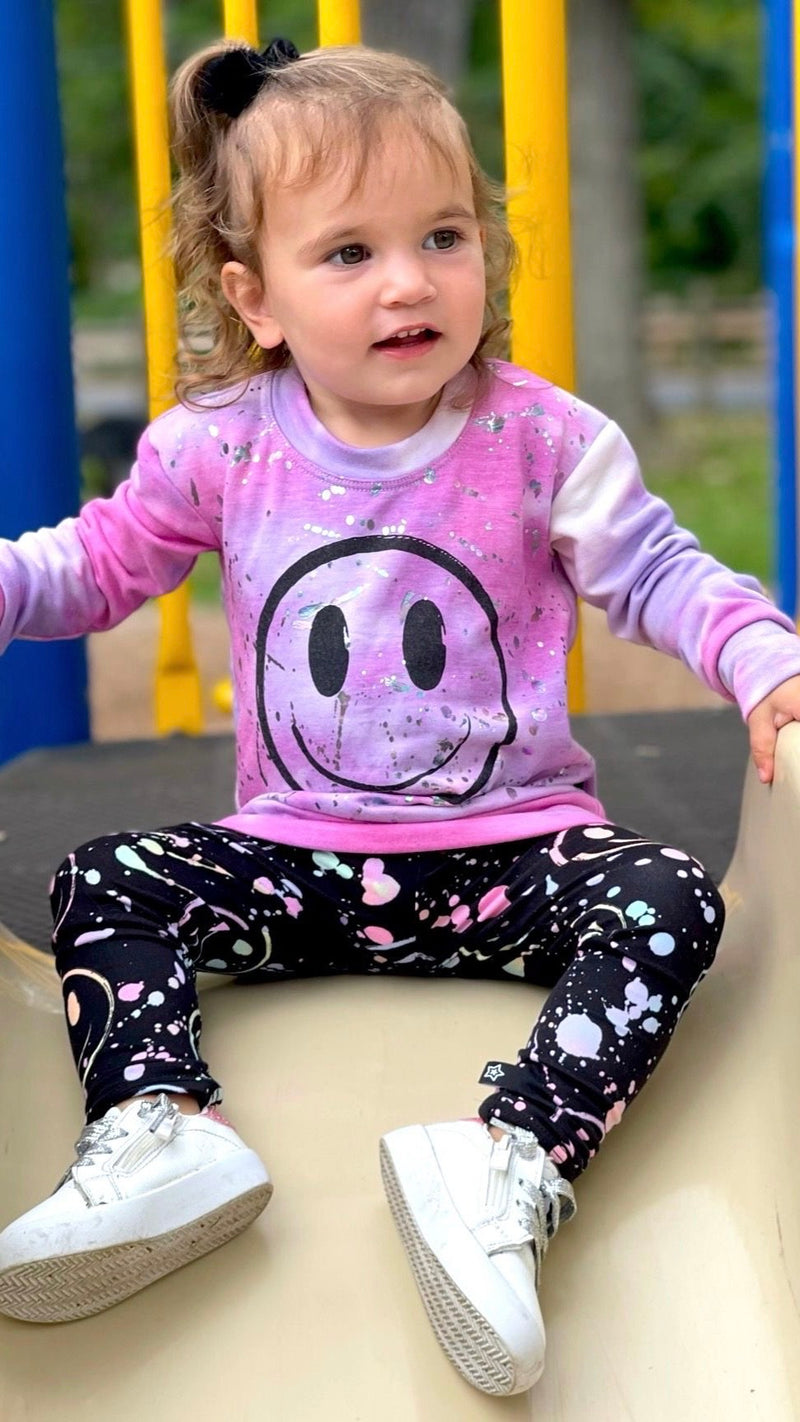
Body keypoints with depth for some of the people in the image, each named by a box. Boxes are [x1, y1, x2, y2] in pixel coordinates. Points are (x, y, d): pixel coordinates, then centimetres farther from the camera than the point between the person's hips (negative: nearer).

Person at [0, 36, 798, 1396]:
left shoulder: (542, 440, -8)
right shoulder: (220, 446, -3)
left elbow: (658, 571, -1)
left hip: (509, 850, -2)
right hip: (299, 857, 2)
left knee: (668, 899, -27)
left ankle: (515, 1162, -40)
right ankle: (157, 1126, -31)